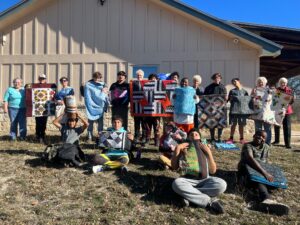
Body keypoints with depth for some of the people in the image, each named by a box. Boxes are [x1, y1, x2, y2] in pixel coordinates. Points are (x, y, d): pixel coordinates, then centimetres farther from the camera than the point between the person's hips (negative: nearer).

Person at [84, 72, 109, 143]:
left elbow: (105, 96, 7)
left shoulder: (103, 84, 5)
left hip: (100, 107, 4)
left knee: (100, 123, 10)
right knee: (91, 123, 4)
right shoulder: (88, 85, -5)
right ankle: (89, 138, 10)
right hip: (92, 107, -3)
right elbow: (87, 98, -7)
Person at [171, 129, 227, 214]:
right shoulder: (184, 148, 11)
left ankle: (189, 195, -25)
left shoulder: (205, 149, 13)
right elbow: (174, 167, 5)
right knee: (176, 183, -35)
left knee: (222, 184, -29)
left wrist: (208, 152, -7)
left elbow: (213, 170, 3)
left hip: (204, 180, 1)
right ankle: (210, 202, -29)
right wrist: (177, 150, -5)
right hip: (189, 180, -1)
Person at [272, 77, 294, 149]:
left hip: (286, 110, -1)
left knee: (287, 127, -4)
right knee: (276, 126, 11)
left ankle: (287, 143, 2)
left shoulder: (289, 90, 0)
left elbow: (292, 101, -3)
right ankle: (276, 140, 27)